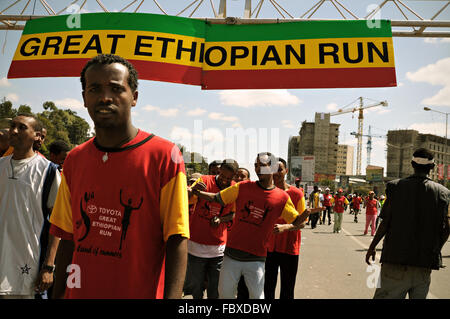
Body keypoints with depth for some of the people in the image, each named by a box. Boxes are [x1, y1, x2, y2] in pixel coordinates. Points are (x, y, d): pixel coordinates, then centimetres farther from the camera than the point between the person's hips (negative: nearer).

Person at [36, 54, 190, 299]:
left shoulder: (164, 156, -13)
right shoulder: (74, 160, 4)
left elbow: (177, 240, -15)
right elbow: (65, 235, 9)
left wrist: (171, 296, -24)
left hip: (142, 292, -4)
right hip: (78, 292, 5)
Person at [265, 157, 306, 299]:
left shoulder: (297, 194, -4)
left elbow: (301, 223, -6)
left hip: (289, 248, -2)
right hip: (269, 247, 2)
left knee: (287, 292, 5)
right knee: (267, 289, 7)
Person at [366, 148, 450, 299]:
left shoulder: (396, 186, -5)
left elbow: (385, 223, -6)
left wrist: (372, 247, 5)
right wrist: (435, 250, 17)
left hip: (396, 257, -2)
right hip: (425, 264, 3)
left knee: (385, 295, 3)